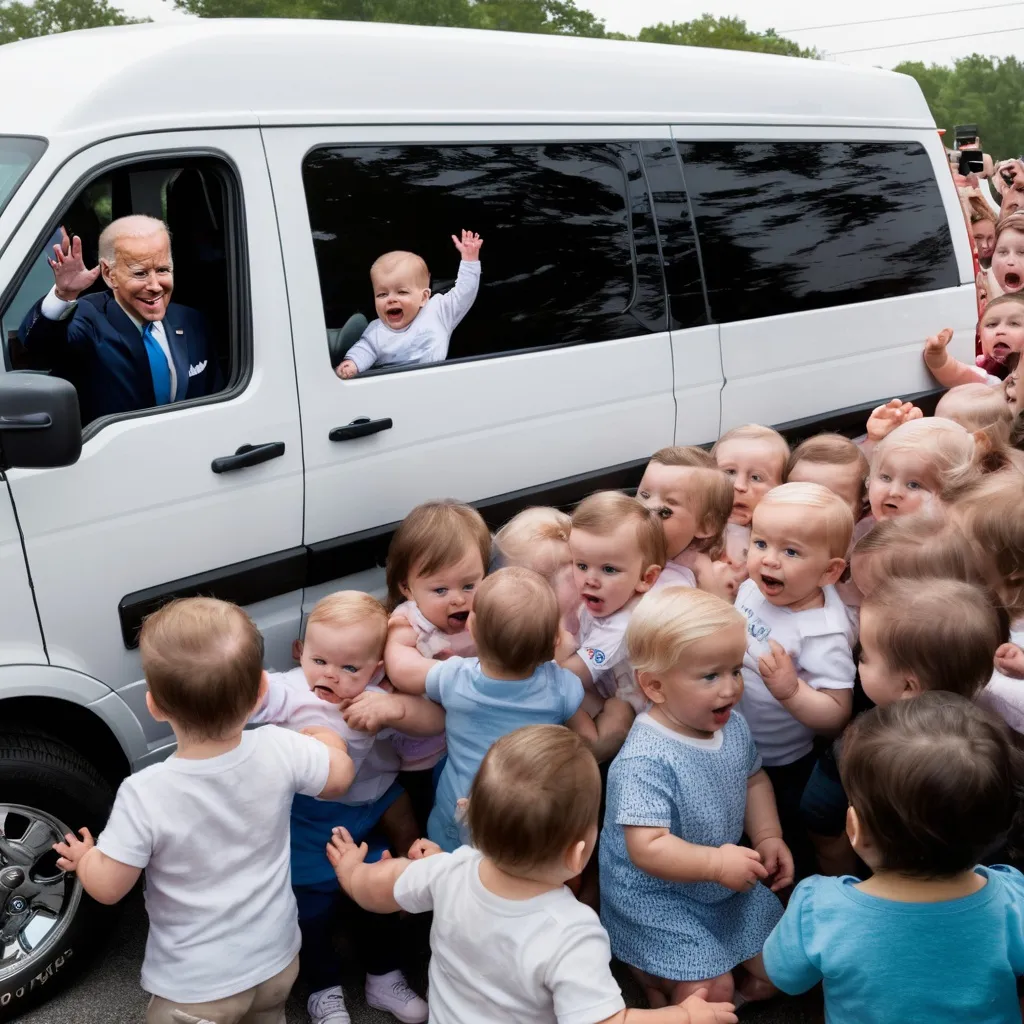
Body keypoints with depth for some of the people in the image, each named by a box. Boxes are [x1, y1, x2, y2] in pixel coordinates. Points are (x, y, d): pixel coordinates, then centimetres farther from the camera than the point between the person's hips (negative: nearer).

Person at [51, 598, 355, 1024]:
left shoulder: (144, 796, -28)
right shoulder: (281, 750, -21)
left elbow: (107, 887, -17)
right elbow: (340, 776, -3)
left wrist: (84, 857, 5)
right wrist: (325, 737, 18)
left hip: (196, 987, -3)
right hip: (277, 959, 4)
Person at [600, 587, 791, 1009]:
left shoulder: (732, 724, -8)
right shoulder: (647, 759, -32)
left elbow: (753, 779, 11)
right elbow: (647, 847, -34)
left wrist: (768, 838, -1)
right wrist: (717, 863, -35)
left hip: (726, 886, 8)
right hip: (657, 898, -7)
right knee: (712, 990, -11)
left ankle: (683, 978, 30)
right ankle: (655, 978, 15)